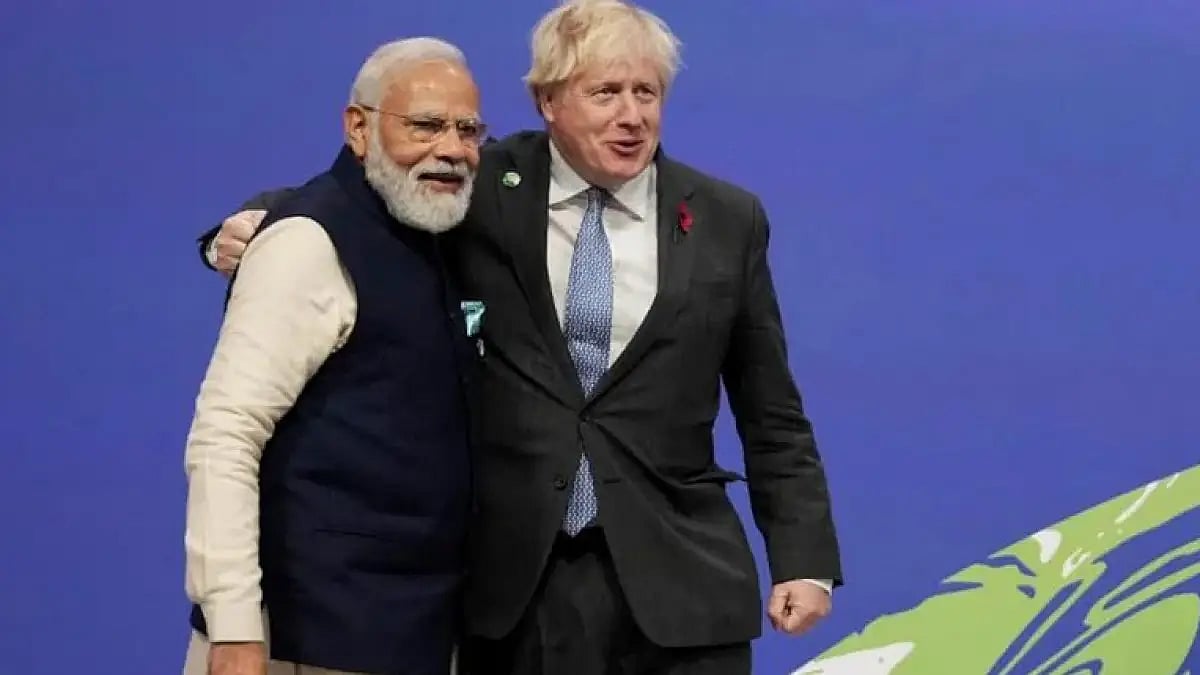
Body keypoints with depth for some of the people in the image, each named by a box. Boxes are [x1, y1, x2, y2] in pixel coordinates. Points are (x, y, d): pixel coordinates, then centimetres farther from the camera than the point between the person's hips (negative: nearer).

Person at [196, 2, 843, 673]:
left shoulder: (728, 220, 4)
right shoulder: (483, 190, 1)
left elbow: (772, 416, 8)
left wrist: (806, 558, 2)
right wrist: (250, 229, -9)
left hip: (676, 583, 0)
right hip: (511, 578, 0)